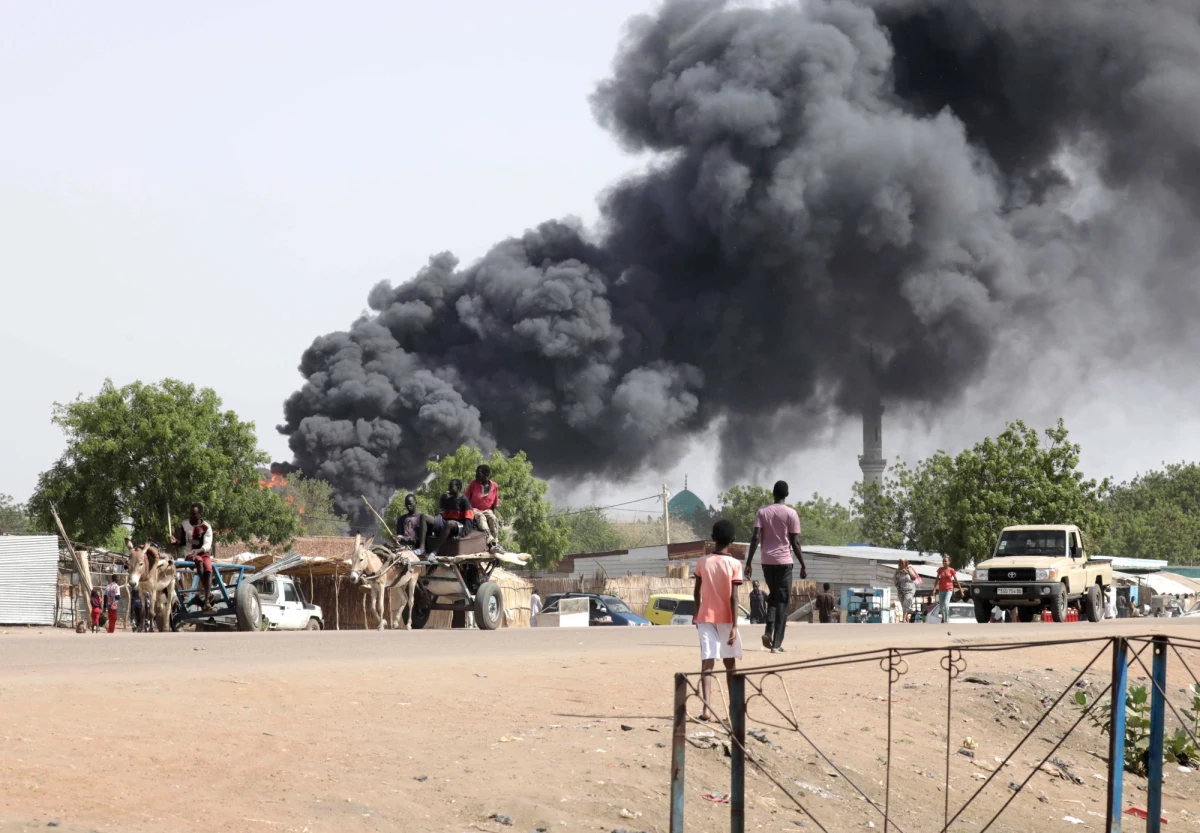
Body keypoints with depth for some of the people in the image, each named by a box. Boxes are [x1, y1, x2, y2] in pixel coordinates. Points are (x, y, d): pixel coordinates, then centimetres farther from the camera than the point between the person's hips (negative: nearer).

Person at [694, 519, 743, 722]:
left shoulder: (702, 562, 1)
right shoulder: (734, 564, -8)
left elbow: (696, 592, 9)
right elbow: (733, 598, -13)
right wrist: (734, 626, -13)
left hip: (706, 617, 1)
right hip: (725, 618, -1)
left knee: (707, 662, -7)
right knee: (730, 663, 14)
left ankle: (707, 708, -22)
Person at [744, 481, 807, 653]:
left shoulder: (762, 512, 4)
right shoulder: (791, 514, -3)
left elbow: (756, 538, -5)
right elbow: (795, 542, -5)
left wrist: (749, 562, -3)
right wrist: (803, 566, 1)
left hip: (767, 561, 3)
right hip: (784, 561, -3)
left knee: (773, 596, 22)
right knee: (783, 602, 2)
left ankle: (768, 631, 3)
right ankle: (776, 643, -5)